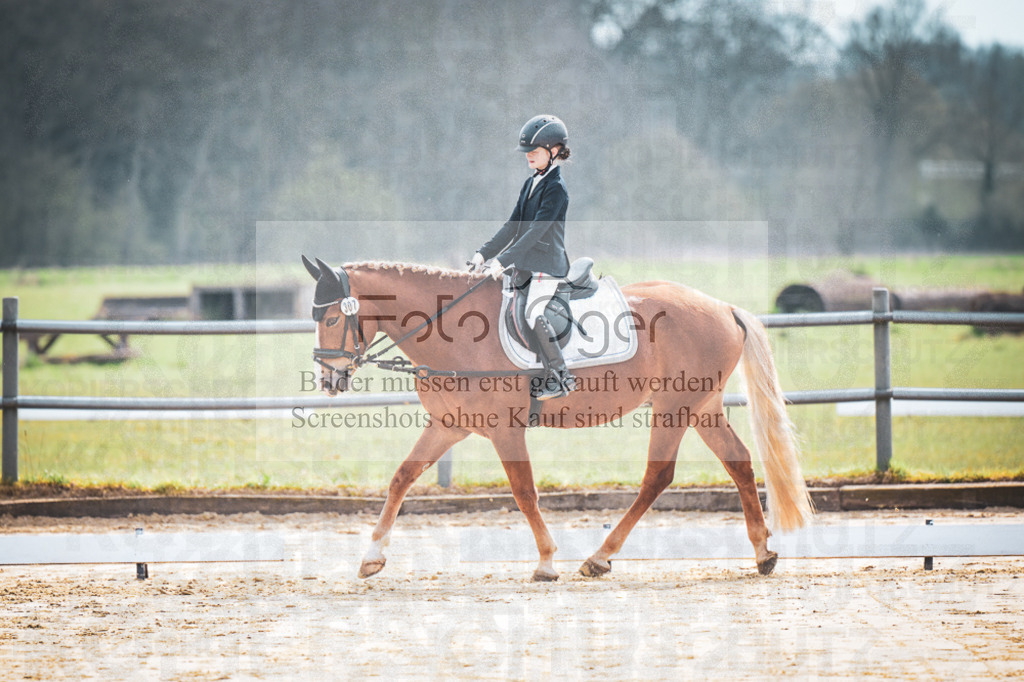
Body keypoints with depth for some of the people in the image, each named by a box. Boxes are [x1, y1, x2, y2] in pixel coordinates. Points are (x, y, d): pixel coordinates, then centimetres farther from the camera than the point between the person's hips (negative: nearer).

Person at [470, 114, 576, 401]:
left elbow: (536, 231, -21)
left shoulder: (556, 189, -13)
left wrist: (503, 260, -25)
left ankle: (561, 377, -16)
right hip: (526, 264, 9)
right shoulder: (531, 184, 14)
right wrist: (485, 253, 7)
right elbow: (513, 226, 16)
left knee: (533, 312, -22)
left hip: (547, 264, -9)